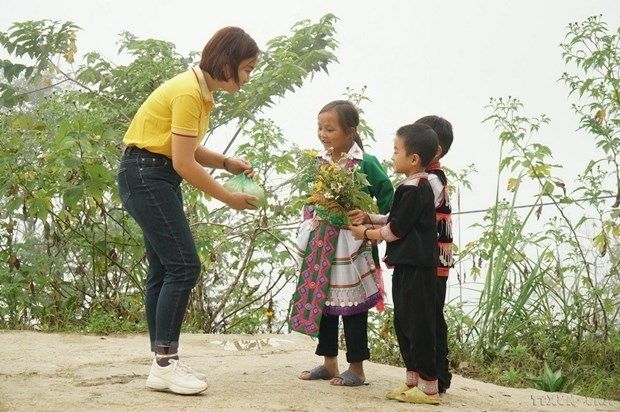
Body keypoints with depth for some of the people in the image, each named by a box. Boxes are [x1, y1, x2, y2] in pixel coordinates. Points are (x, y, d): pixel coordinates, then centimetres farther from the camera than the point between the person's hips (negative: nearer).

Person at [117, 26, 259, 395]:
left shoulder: (201, 90, 11)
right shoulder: (189, 92, -20)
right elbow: (183, 162, -22)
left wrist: (227, 163, -1)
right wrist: (229, 198, -15)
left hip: (159, 179, 10)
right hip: (146, 175, -10)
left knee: (165, 270, 8)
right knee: (184, 266, -13)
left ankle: (164, 362, 11)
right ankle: (165, 364, -9)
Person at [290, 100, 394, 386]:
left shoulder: (365, 163, -11)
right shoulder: (320, 163, 7)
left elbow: (388, 198, -7)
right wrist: (311, 220, 7)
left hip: (350, 243, -6)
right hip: (320, 244, 6)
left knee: (351, 304, 0)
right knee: (320, 300, 11)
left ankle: (356, 368, 10)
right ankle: (329, 363, 23)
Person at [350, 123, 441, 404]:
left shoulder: (414, 189, -18)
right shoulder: (417, 186, 13)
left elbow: (396, 229, -17)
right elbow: (396, 219, 20)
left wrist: (367, 233, -3)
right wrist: (368, 218, 9)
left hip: (417, 267, -10)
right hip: (408, 264, 10)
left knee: (418, 324, -5)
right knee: (403, 322, 15)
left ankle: (428, 386, 1)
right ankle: (413, 378, 23)